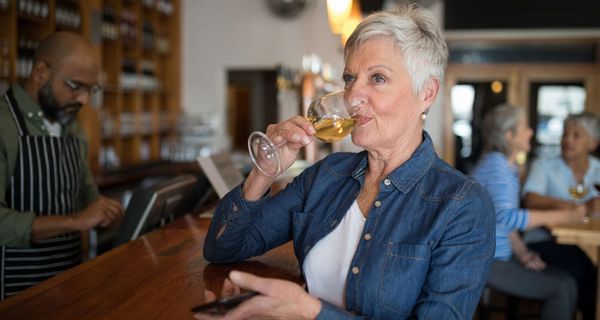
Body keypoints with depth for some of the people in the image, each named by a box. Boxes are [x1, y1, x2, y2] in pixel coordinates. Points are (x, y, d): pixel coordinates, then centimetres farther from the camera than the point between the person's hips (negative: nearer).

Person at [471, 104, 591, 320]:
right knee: (559, 289, -11)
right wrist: (563, 216, -25)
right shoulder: (494, 164, -16)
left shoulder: (510, 166, 13)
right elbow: (505, 216, -29)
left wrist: (522, 252, -2)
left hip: (501, 255, 9)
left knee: (568, 282, 1)